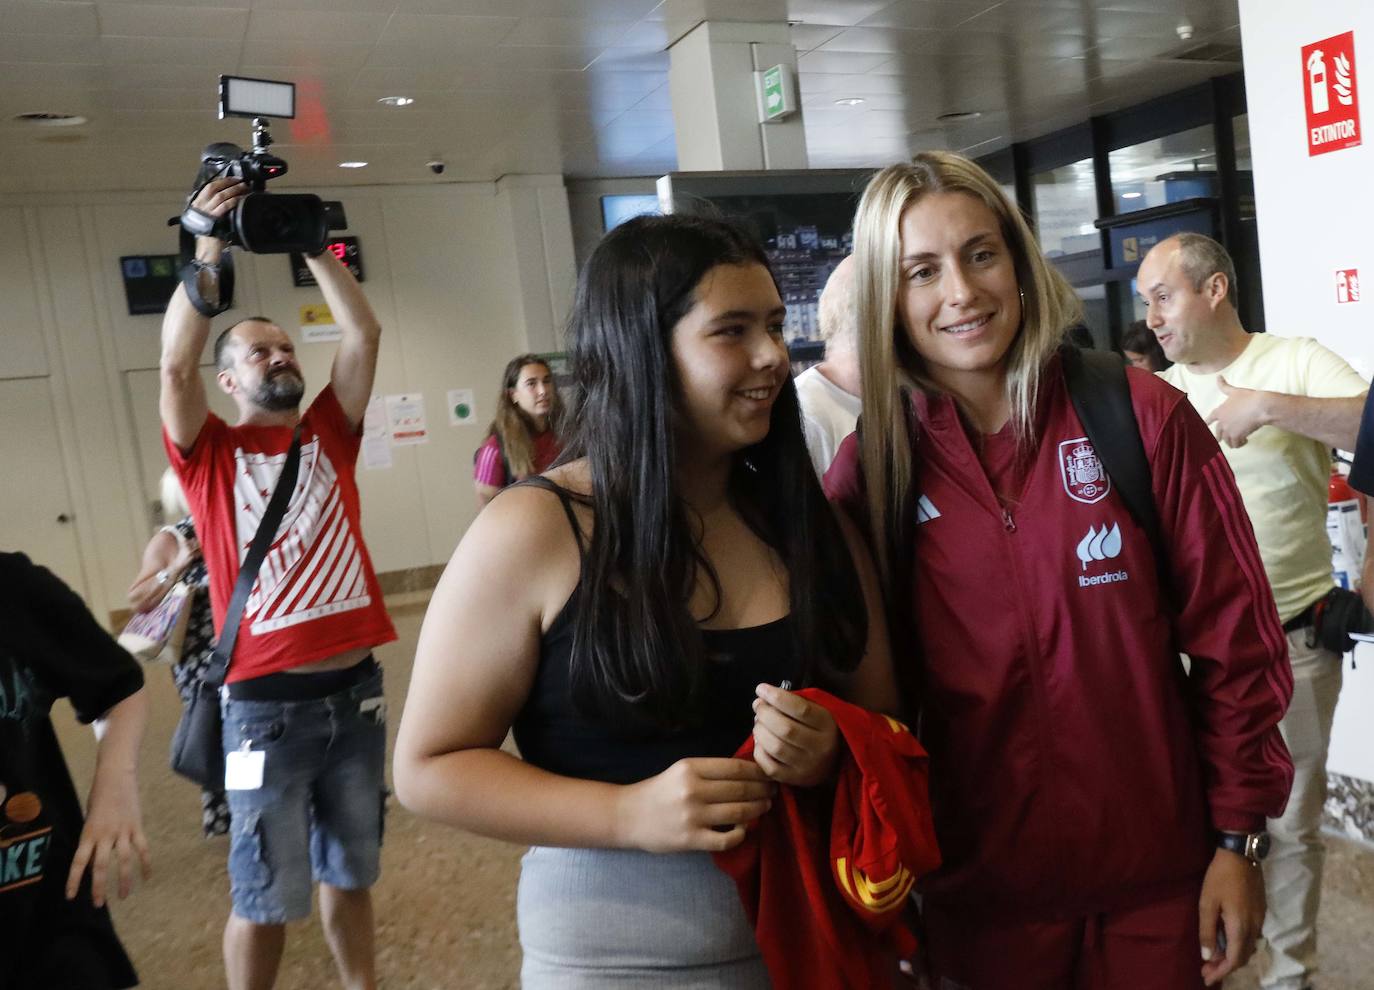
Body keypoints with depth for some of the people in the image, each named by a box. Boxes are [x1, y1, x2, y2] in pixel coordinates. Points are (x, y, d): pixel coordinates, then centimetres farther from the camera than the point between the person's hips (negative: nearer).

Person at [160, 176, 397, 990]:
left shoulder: (328, 434, 8)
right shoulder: (209, 454, 0)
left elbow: (365, 335, 0)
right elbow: (176, 362, -16)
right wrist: (210, 251, -19)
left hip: (355, 689, 4)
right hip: (266, 704, -3)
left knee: (350, 873, 20)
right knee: (267, 899, 9)